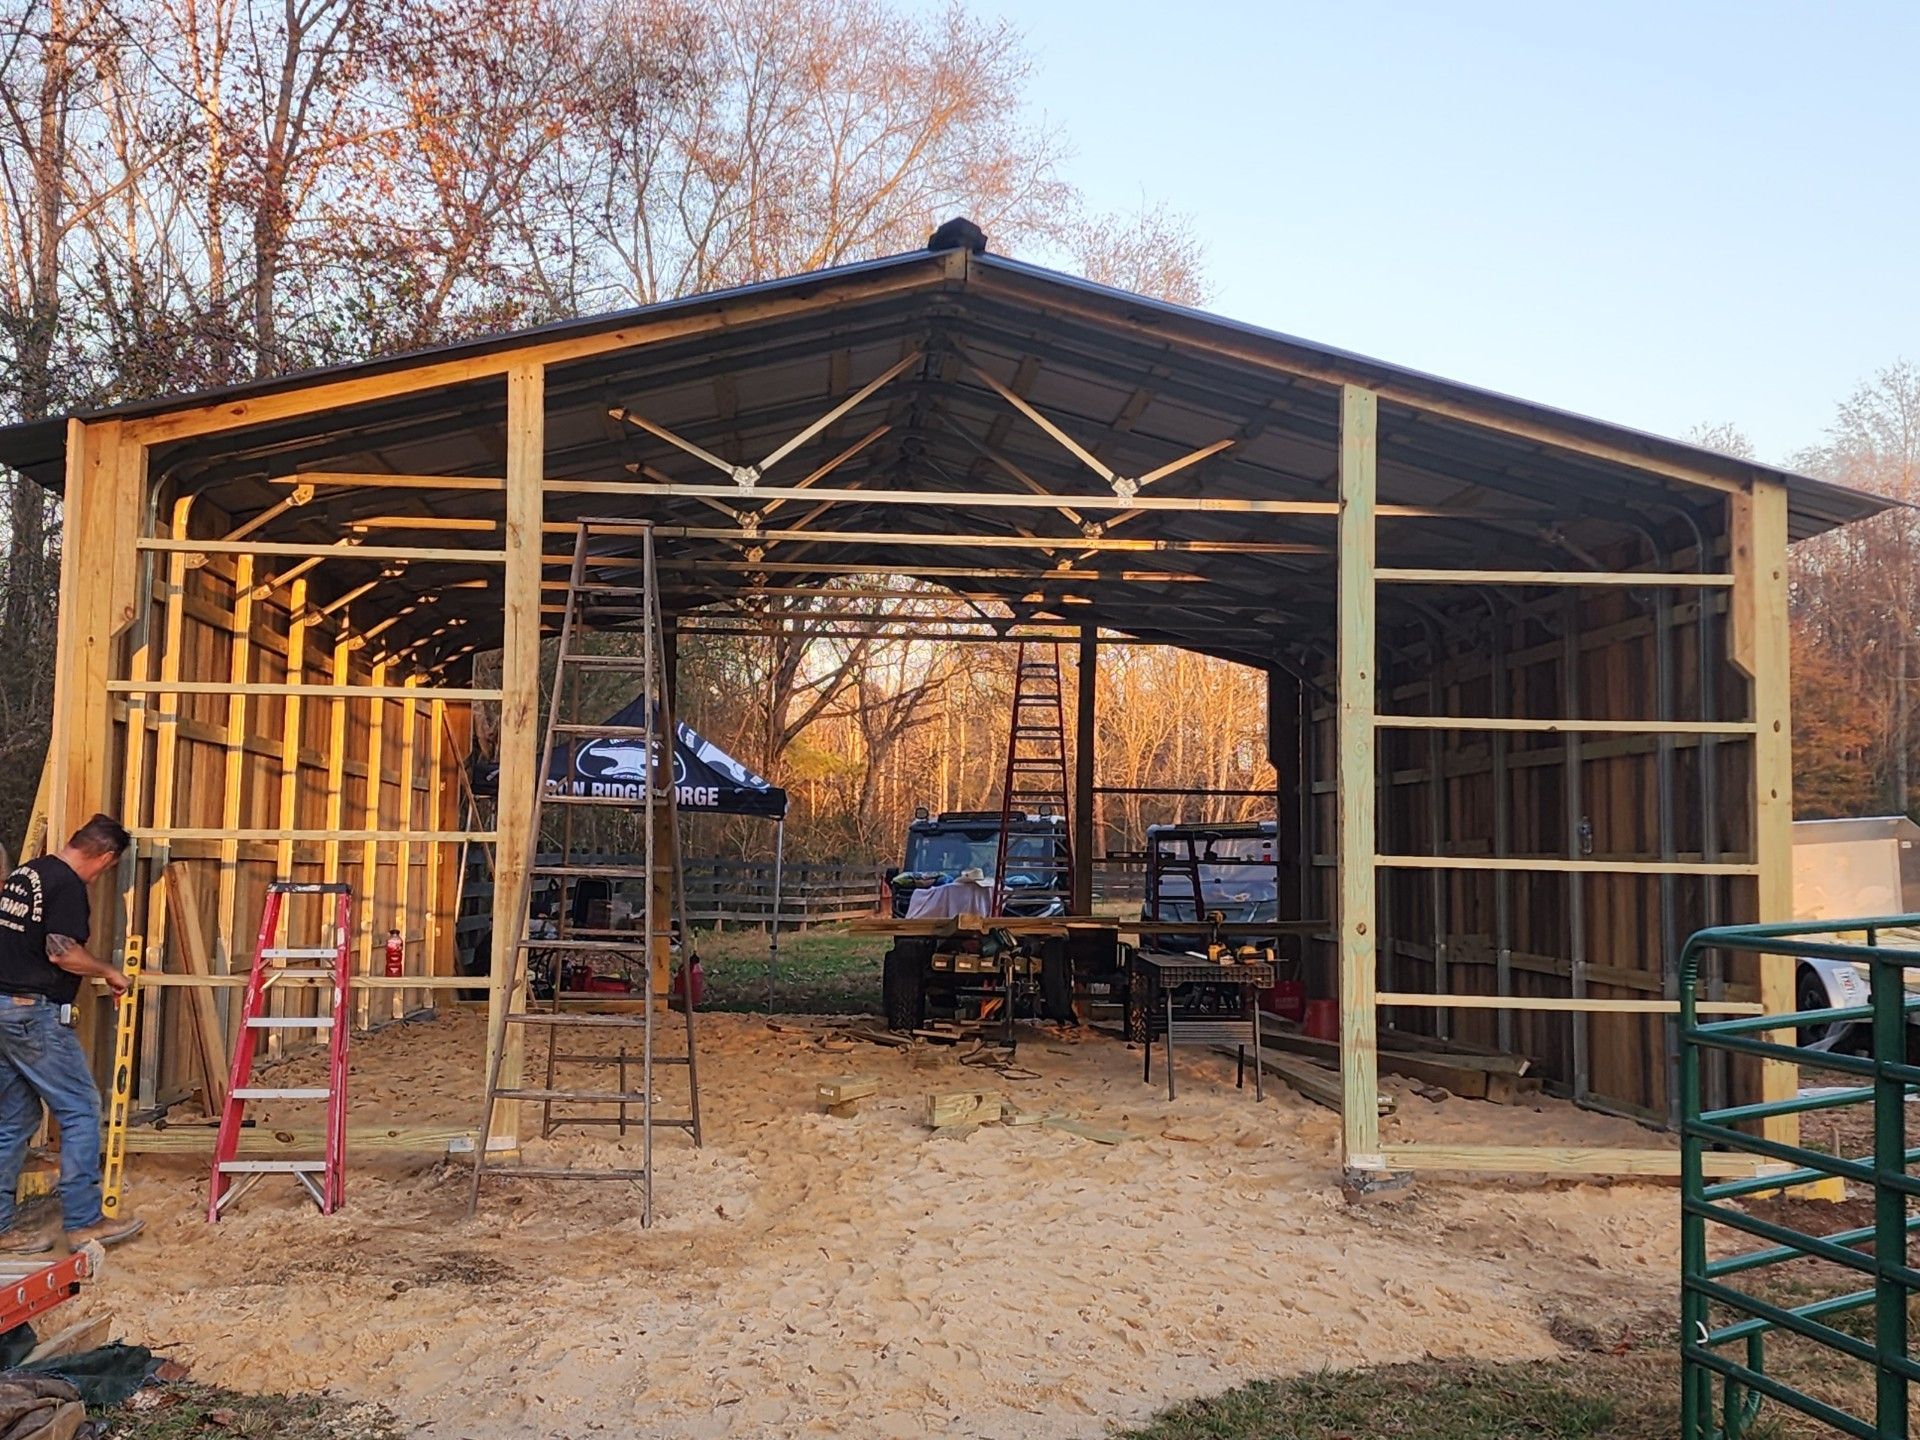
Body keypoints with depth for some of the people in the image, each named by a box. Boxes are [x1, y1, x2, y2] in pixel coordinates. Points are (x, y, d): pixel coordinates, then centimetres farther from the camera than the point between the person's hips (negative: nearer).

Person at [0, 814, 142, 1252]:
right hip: (36, 1014, -9)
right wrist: (108, 972, -5)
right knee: (81, 1111, -1)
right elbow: (61, 952, -21)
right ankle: (83, 1221, 2)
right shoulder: (68, 884, -13)